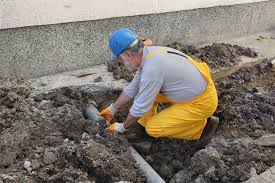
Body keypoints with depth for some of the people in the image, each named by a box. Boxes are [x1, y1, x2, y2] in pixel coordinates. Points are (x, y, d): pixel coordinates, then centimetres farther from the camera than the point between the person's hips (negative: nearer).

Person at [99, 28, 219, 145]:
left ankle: (203, 127, 2)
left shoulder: (152, 67, -30)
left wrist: (123, 127, -2)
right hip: (196, 90, 9)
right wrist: (112, 110, 17)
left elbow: (141, 106, -19)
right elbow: (132, 88, 10)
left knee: (153, 129, -10)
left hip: (202, 102, -9)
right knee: (144, 90, 4)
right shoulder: (149, 53, -1)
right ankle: (144, 127, 12)